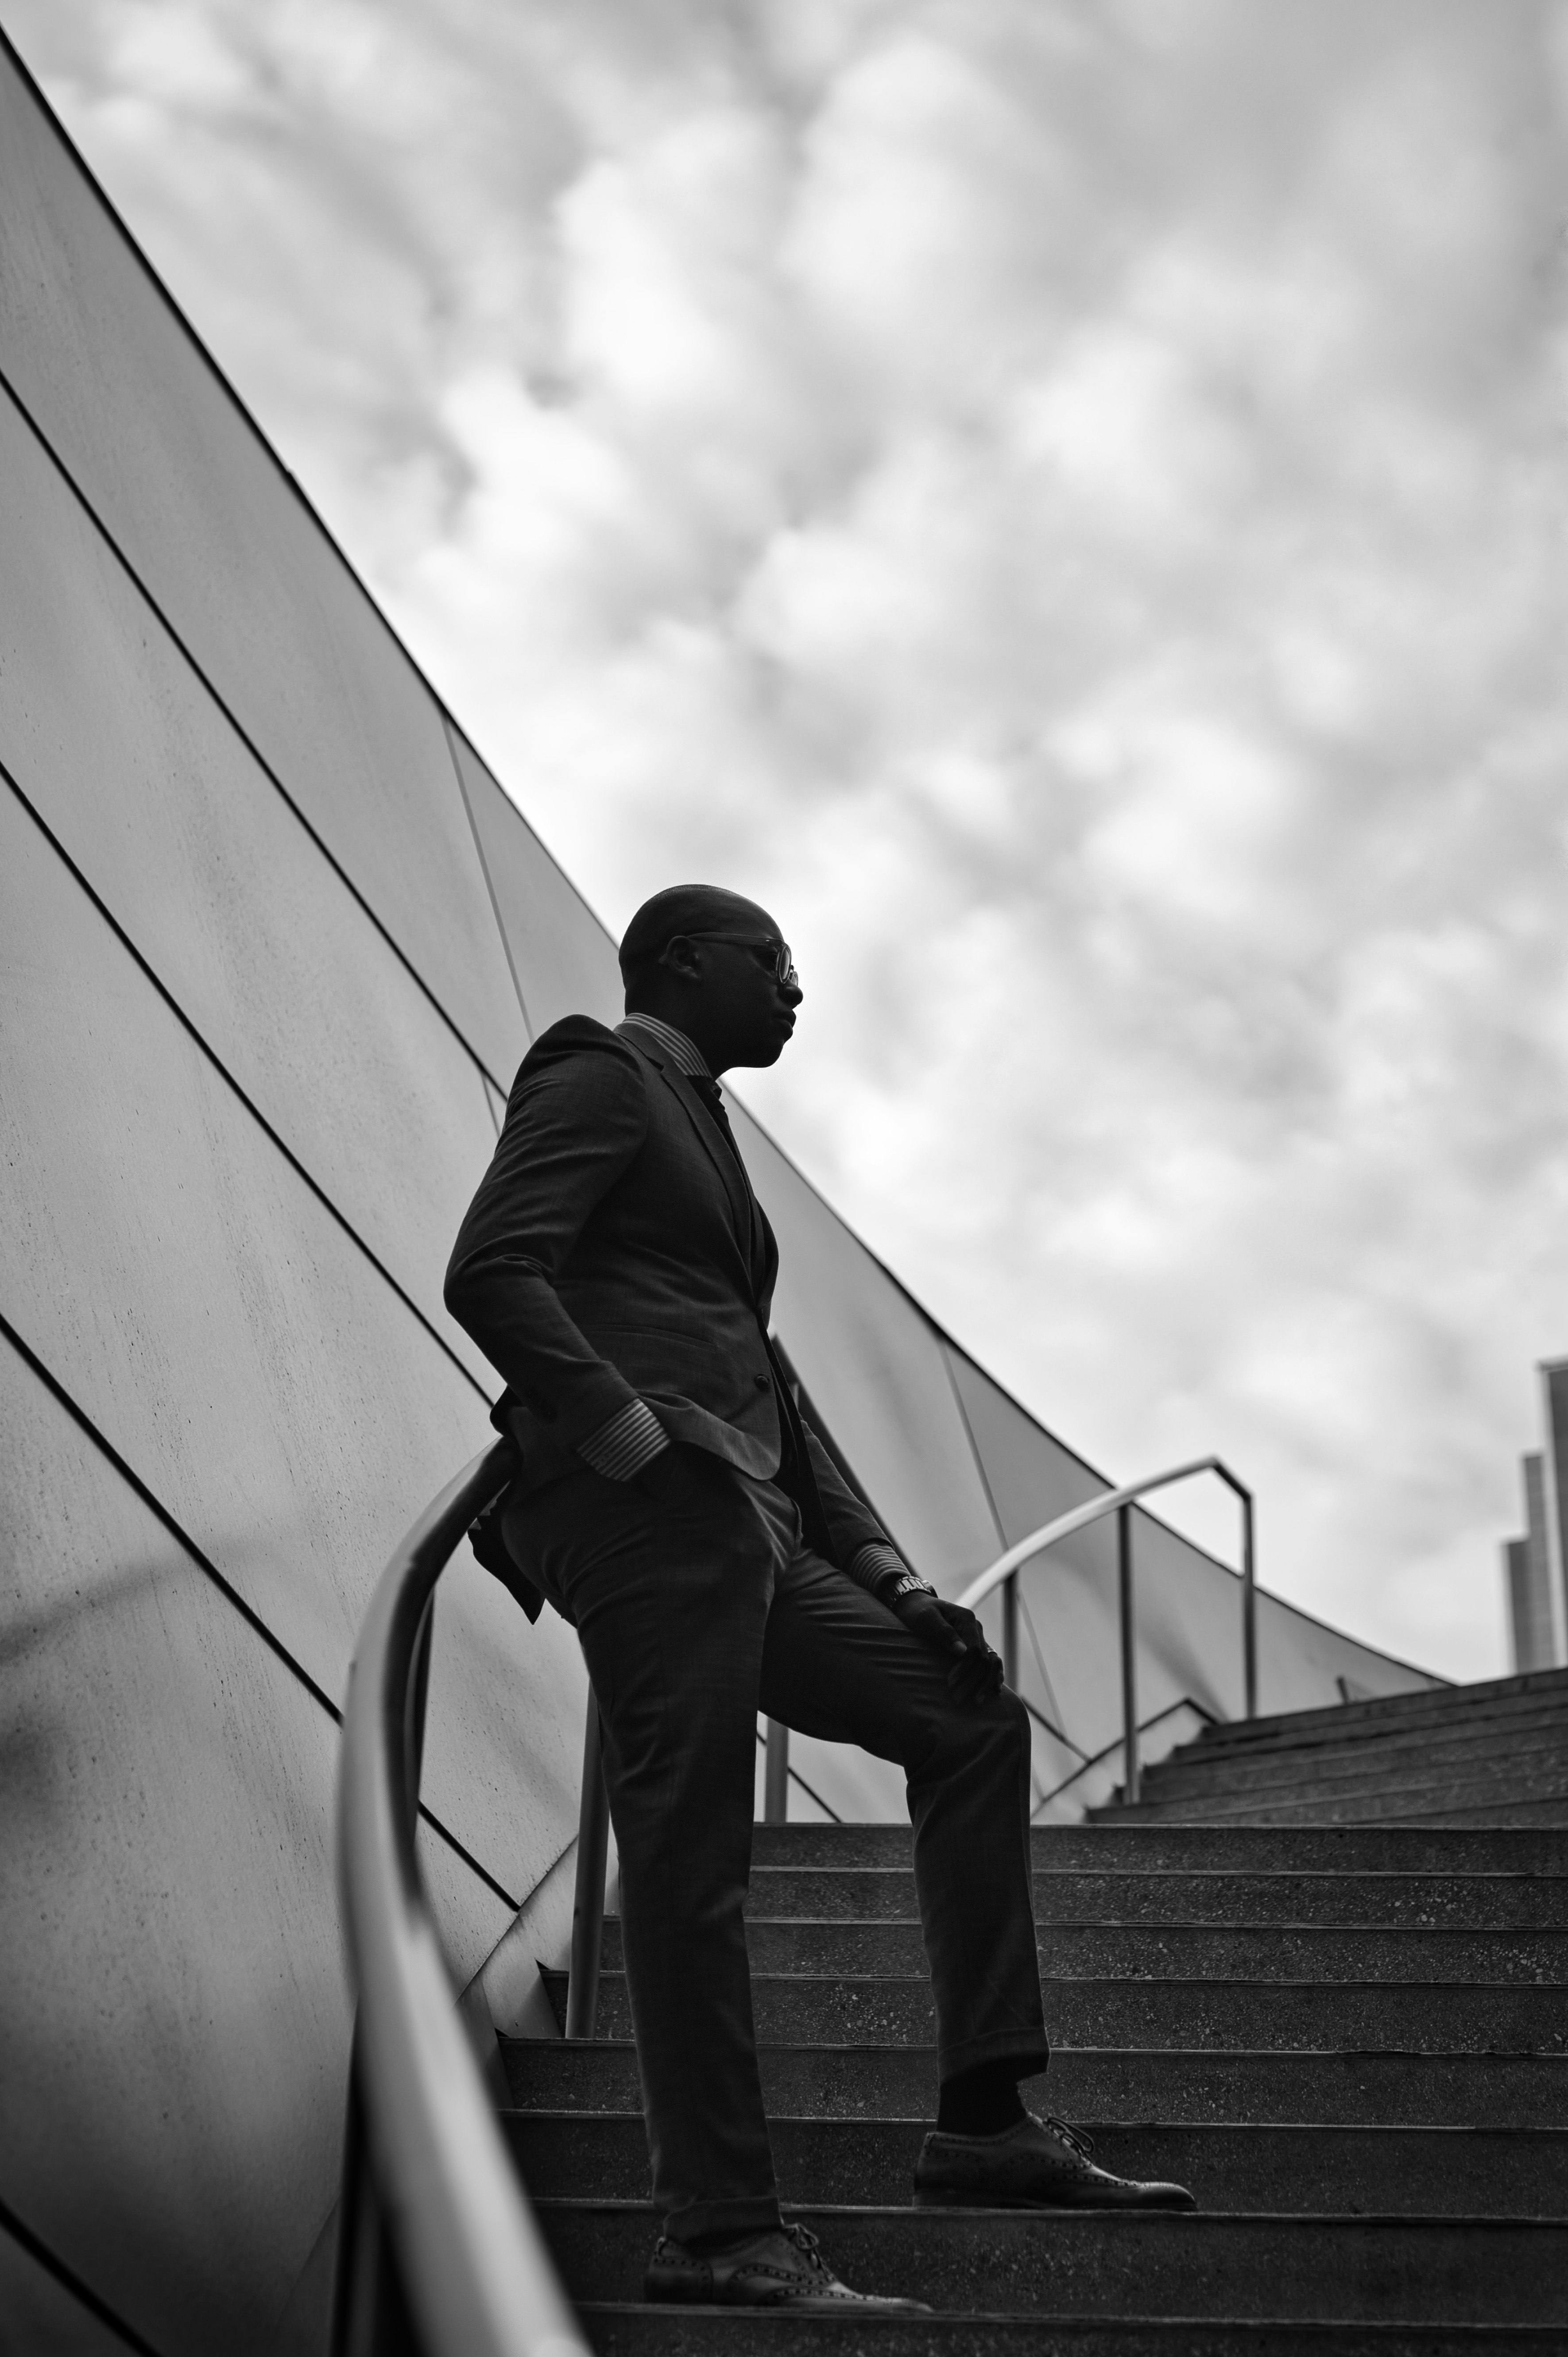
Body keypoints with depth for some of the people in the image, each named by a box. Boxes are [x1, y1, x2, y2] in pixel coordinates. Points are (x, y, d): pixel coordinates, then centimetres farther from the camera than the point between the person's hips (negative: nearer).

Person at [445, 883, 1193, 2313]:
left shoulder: (698, 1129, 31)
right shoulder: (596, 1080, 3)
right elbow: (490, 1273, -14)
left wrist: (888, 1573, 19)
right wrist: (636, 1437, -19)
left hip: (744, 1530, 10)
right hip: (642, 1513, -10)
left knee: (970, 1718, 9)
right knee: (690, 1863, -11)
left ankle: (984, 2123, 4)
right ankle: (722, 2233, -7)